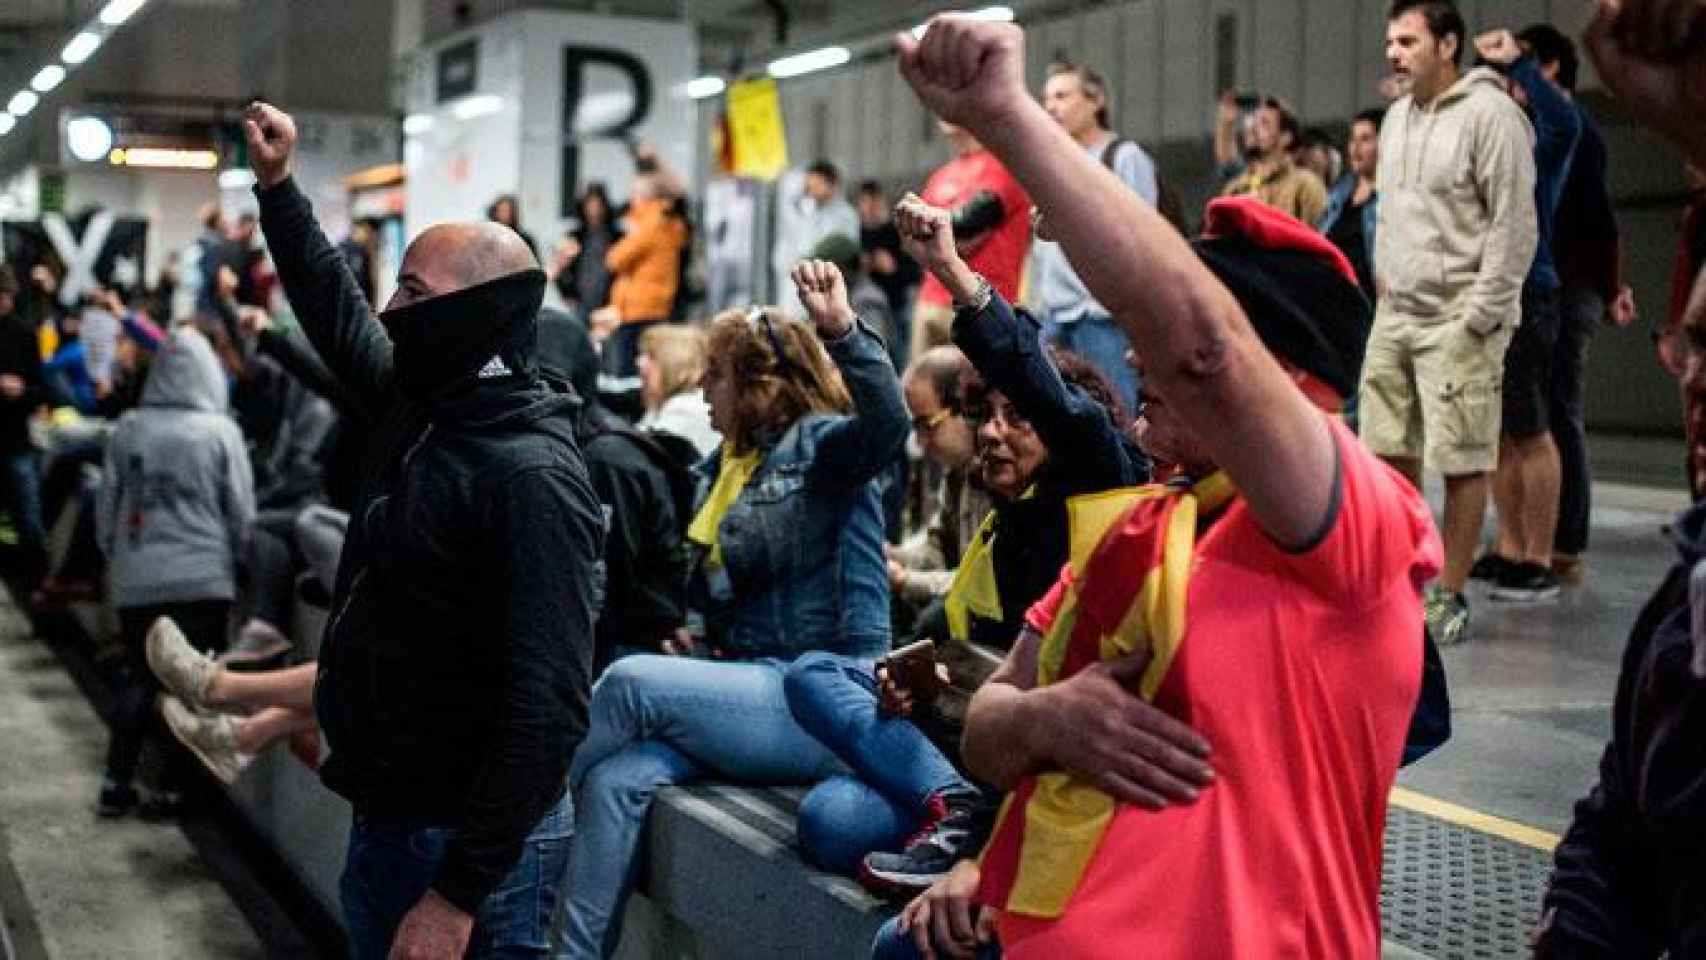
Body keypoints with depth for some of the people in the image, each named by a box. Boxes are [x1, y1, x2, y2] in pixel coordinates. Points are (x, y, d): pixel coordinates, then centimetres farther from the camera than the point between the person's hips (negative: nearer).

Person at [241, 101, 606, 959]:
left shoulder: (531, 476, -22)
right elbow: (339, 316, 26)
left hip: (469, 841, -9)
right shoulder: (419, 412, 4)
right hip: (382, 817, 9)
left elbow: (549, 705, -27)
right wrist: (276, 187, 24)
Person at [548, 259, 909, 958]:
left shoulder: (817, 443, -4)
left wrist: (841, 330, -37)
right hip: (756, 687, 7)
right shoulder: (726, 467, 20)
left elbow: (887, 425, -27)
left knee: (631, 682, -21)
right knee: (617, 779, -17)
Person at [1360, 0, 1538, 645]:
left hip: (1456, 323, -8)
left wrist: (1479, 317, -16)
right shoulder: (1397, 117, 13)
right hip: (1394, 316, 8)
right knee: (1392, 453, 10)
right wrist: (1384, 279, 14)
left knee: (1462, 462, -2)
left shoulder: (1489, 114, -11)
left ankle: (1449, 598, 6)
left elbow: (1514, 225, -14)